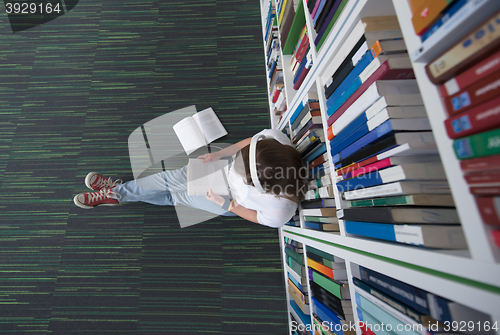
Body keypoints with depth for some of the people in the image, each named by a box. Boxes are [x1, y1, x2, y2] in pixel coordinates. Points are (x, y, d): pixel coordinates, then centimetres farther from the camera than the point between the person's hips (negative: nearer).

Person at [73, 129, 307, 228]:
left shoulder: (280, 212, -36)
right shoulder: (273, 137, -31)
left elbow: (257, 217, -14)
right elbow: (250, 141, -10)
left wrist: (226, 204, -19)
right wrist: (219, 154, -18)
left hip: (232, 202, -3)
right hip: (227, 166, 4)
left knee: (177, 196, -2)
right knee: (174, 179, 1)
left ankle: (116, 195, 25)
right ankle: (117, 189, 26)